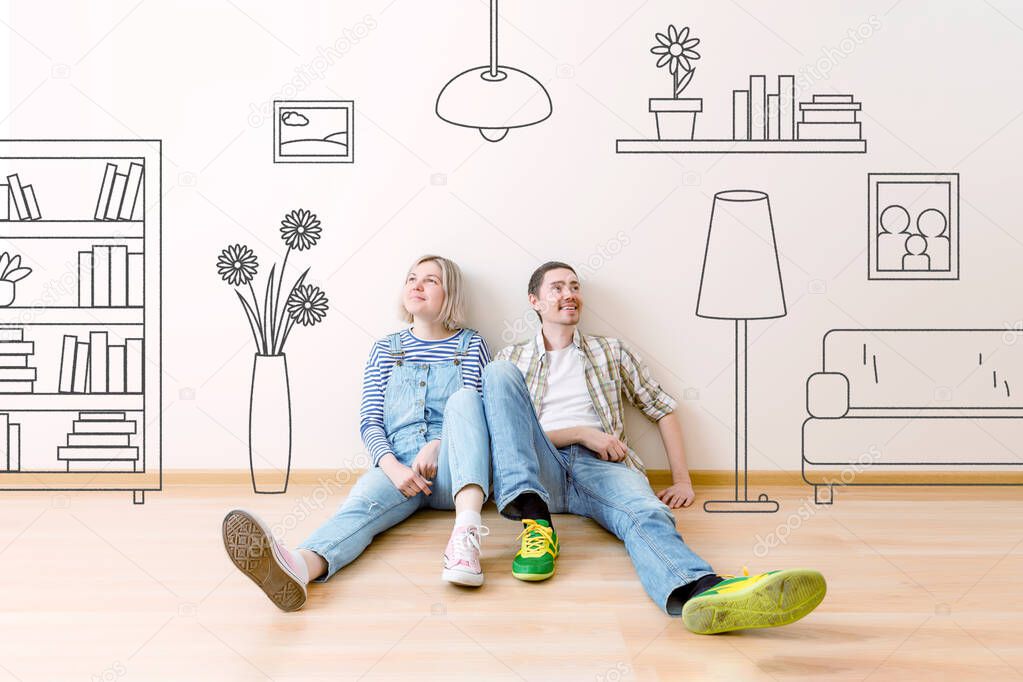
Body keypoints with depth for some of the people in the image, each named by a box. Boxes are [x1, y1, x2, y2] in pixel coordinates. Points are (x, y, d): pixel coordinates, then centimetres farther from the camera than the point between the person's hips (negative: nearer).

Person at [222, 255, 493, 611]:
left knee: (463, 398, -29)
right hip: (397, 466, 1)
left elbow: (475, 412, 2)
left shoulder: (471, 345, 13)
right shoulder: (386, 349, 17)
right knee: (362, 501, -32)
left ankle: (466, 528, -49)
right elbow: (370, 422, 7)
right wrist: (393, 467, -14)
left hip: (450, 470, -1)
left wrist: (435, 447, -18)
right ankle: (298, 566, -67)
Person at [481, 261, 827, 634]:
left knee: (645, 510, -35)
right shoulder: (512, 358, 19)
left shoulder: (612, 351, 23)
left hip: (600, 465, 1)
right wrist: (581, 433, -6)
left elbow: (663, 408, 21)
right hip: (541, 467, 0)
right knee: (498, 373, -22)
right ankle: (535, 519, -36)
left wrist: (682, 480, 9)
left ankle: (704, 592, -69)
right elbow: (506, 430, 7)